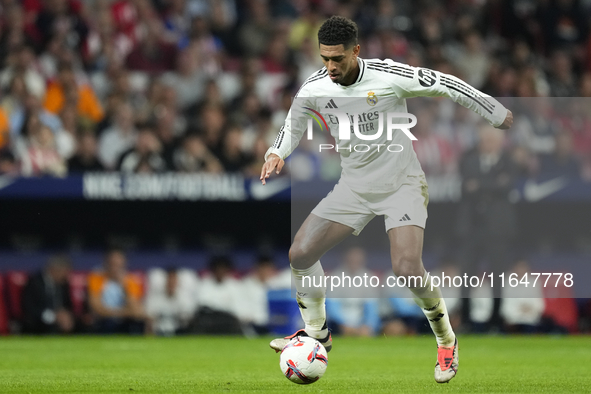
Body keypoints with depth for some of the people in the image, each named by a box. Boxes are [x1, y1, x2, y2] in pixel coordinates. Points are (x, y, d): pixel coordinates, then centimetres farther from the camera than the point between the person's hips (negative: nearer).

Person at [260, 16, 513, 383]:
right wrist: (277, 153, -8)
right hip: (354, 185, 5)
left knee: (407, 267, -23)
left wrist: (500, 115, -5)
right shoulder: (314, 89, -8)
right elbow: (294, 125, 13)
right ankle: (316, 332, 18)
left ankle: (446, 341, 2)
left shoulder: (389, 77, -21)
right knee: (301, 253, -6)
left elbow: (447, 85, -9)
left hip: (402, 184, -5)